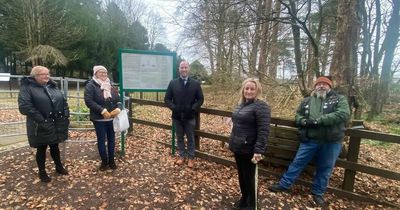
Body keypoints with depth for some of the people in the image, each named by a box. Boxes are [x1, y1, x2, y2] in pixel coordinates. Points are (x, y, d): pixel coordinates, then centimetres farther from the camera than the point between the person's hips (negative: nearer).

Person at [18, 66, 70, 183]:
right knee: (41, 149, 10)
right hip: (41, 127, -5)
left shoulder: (52, 86, 11)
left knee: (55, 146, 19)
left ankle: (59, 167, 35)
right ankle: (42, 172, 27)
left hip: (56, 125, 5)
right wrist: (41, 120, -24)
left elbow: (63, 101, 12)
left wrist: (65, 116, 0)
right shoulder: (27, 87, -9)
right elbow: (24, 106, -21)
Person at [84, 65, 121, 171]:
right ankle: (104, 161, 23)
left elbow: (118, 99, 12)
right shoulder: (91, 85, -5)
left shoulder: (110, 85, 12)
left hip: (112, 118, 5)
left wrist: (118, 108, -9)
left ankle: (112, 160, 25)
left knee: (111, 139, 11)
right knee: (101, 140, 7)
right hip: (99, 119, -4)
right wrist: (102, 110, -23)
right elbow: (88, 101, -16)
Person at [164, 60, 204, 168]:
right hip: (177, 116, 1)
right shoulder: (173, 83, 1)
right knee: (179, 138, 14)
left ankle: (191, 158, 25)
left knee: (190, 138, 10)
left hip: (190, 117, -1)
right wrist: (173, 107, -12)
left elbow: (200, 99, 1)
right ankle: (182, 156, 31)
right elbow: (167, 98, 3)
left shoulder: (195, 83, -1)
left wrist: (193, 108, -12)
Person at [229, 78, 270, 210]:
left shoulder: (261, 106, -16)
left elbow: (263, 131, -22)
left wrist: (259, 150, -26)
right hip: (238, 147, 8)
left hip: (249, 150, -8)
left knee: (249, 177, 8)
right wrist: (232, 142, 21)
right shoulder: (241, 104, 10)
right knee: (241, 175, 21)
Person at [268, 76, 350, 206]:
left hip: (331, 142, -1)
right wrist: (304, 121, -13)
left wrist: (318, 120, -22)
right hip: (309, 140, 2)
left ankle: (318, 193, 31)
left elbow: (343, 114, -16)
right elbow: (298, 115, 12)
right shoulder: (307, 101, 11)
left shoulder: (339, 99, 1)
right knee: (297, 163, 8)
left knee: (325, 169, 12)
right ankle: (284, 185, 21)